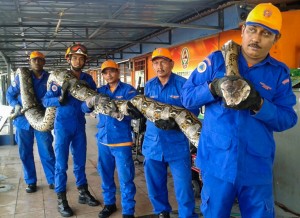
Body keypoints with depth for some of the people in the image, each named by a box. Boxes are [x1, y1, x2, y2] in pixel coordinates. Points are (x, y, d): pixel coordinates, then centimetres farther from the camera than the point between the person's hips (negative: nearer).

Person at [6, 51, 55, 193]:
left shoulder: (50, 78, -1)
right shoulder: (21, 77, 2)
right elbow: (9, 94, 7)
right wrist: (16, 105, -10)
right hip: (23, 120, 2)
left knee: (47, 152, 1)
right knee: (25, 153, 10)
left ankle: (53, 180, 17)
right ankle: (30, 182, 25)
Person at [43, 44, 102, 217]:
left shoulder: (87, 79, 2)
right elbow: (46, 101, -15)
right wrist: (61, 98, -32)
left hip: (80, 125, 4)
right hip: (63, 125, -4)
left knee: (80, 161, 13)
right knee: (61, 163, 1)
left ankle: (83, 193, 26)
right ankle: (61, 200, 10)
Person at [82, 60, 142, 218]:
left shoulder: (128, 90, -4)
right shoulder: (100, 91, 9)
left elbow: (138, 112, -14)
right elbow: (85, 108, 1)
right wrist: (90, 102, -22)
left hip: (121, 140, -5)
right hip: (103, 140, 5)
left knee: (125, 178, -1)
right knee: (105, 174, 16)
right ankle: (109, 203, 35)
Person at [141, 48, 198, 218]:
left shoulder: (183, 84, -9)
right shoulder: (149, 85, 9)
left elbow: (193, 110, -13)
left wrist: (176, 122, -27)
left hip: (177, 144, -5)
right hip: (153, 143, 5)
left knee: (183, 187, -1)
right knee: (155, 185, 17)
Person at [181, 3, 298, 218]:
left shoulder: (280, 72, 4)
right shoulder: (217, 60, 0)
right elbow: (187, 96, -1)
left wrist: (259, 105, -20)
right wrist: (213, 88, -20)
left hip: (257, 167, 1)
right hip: (217, 162, -1)